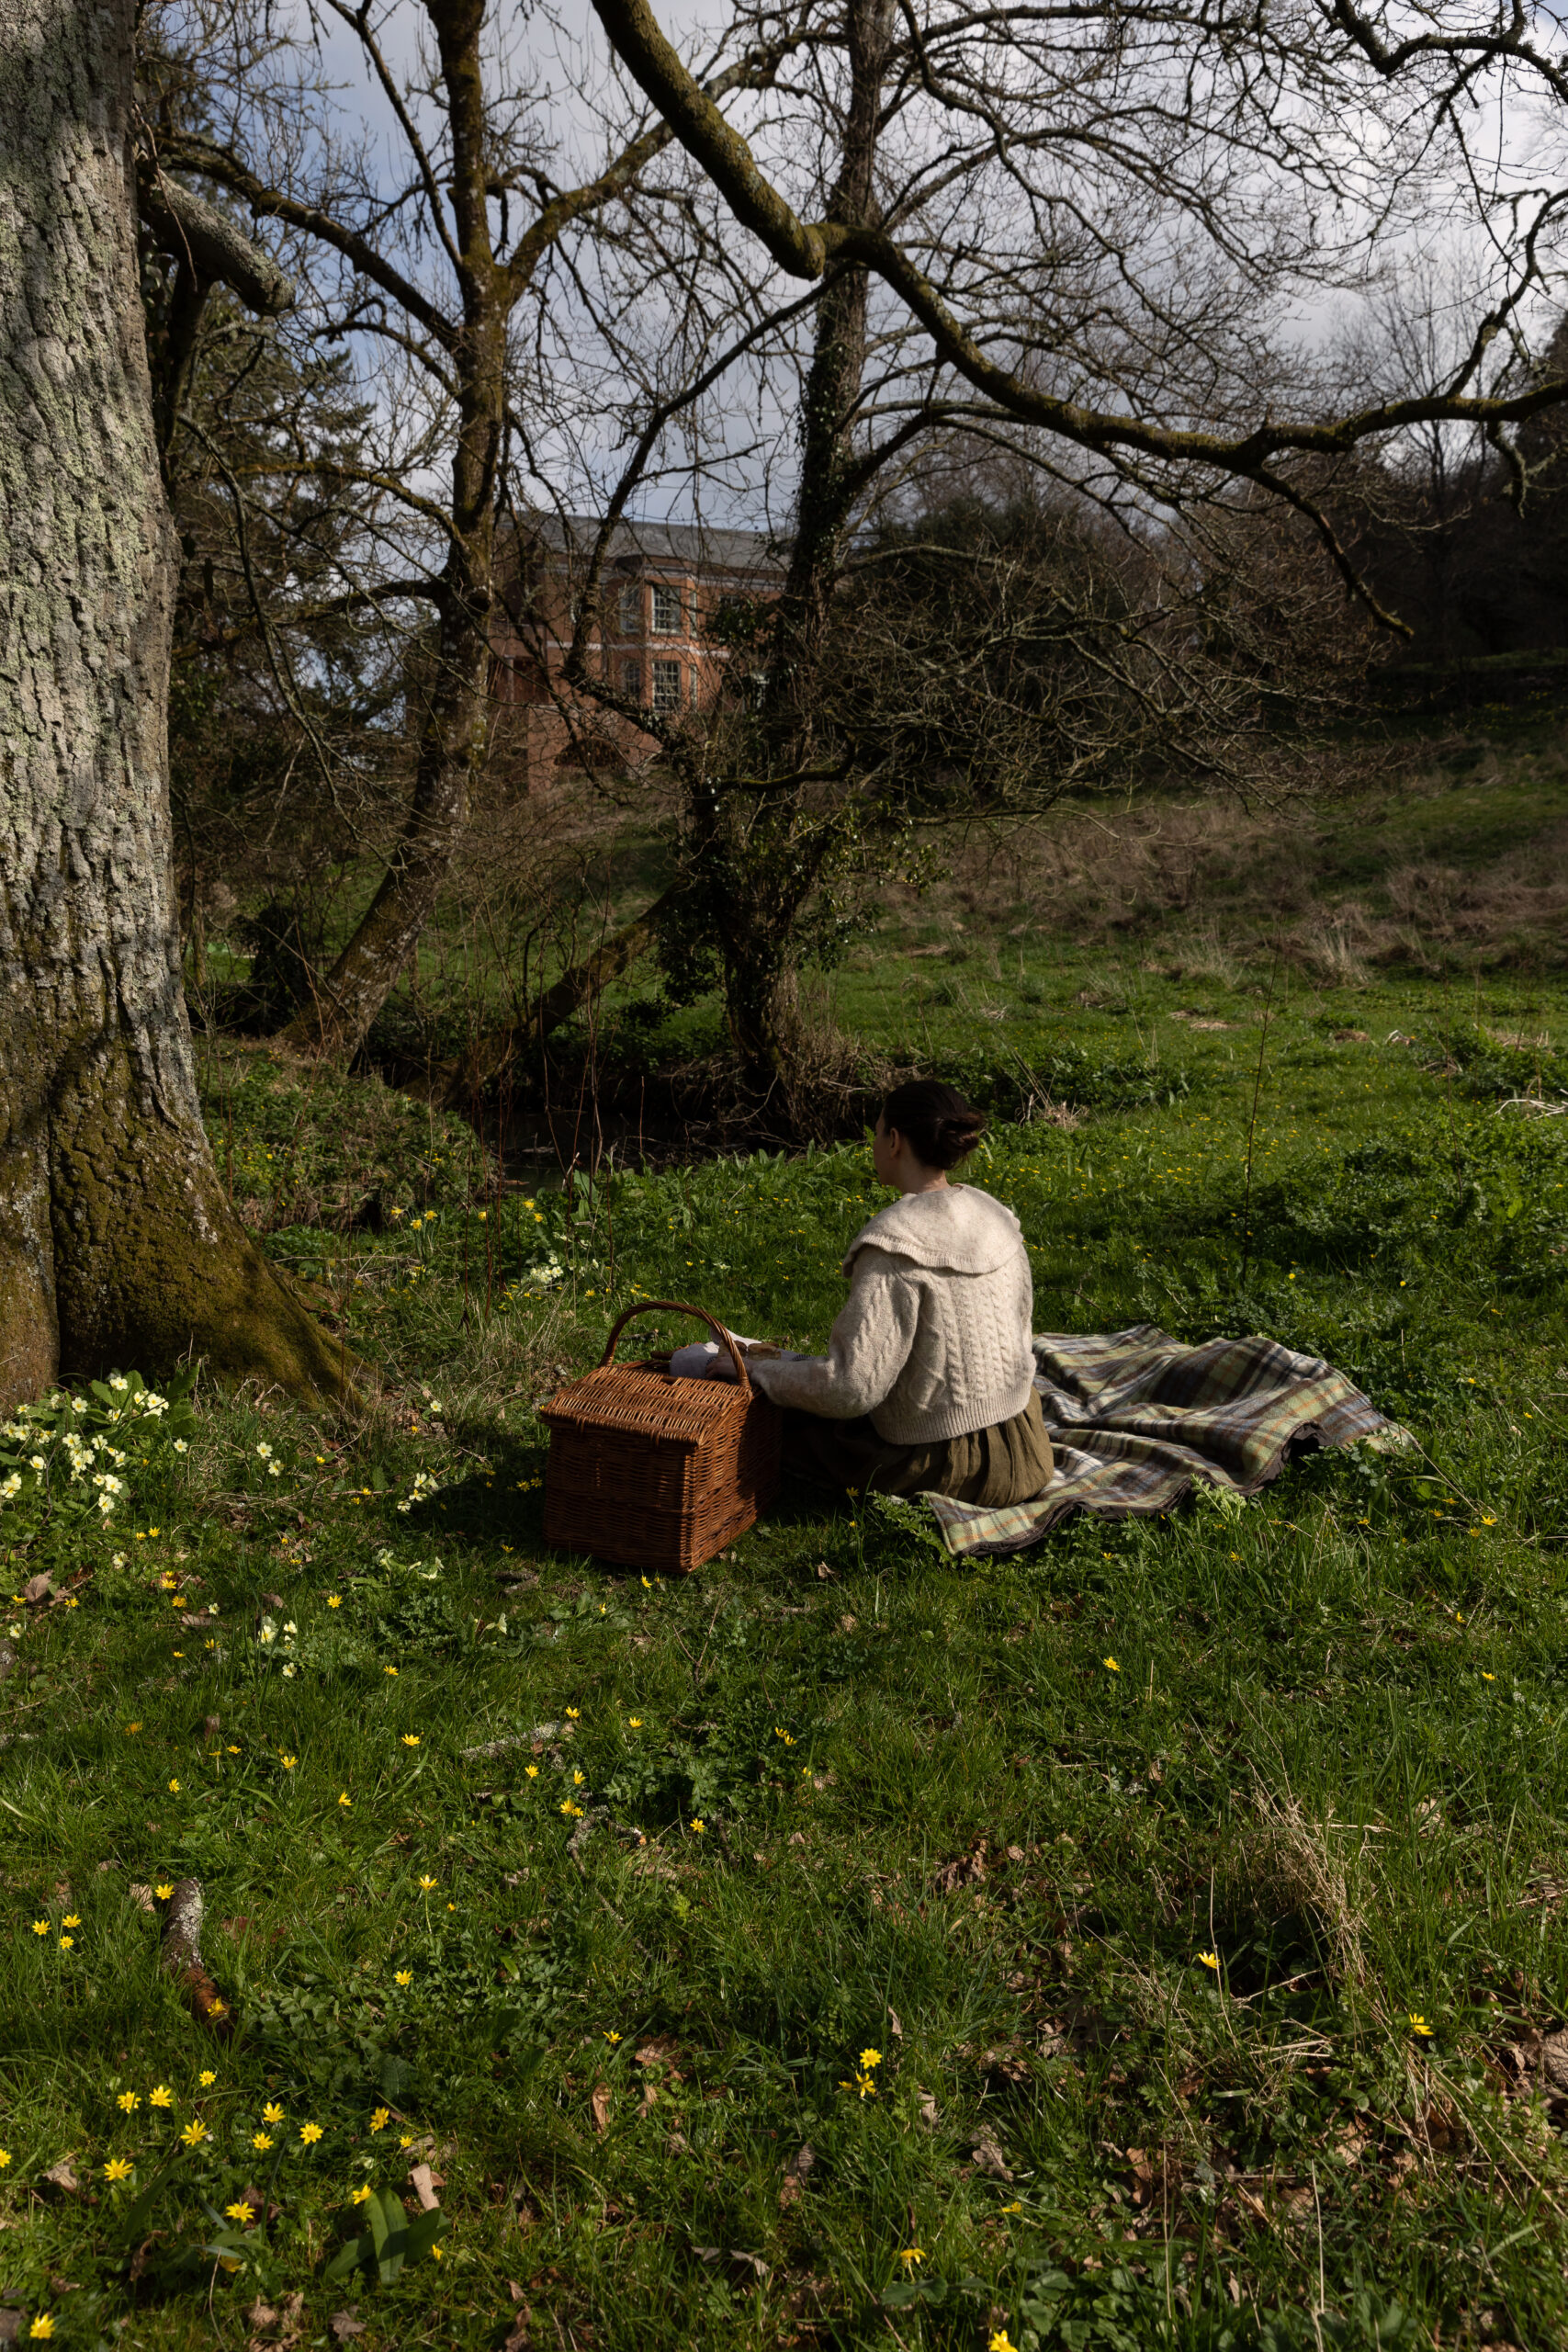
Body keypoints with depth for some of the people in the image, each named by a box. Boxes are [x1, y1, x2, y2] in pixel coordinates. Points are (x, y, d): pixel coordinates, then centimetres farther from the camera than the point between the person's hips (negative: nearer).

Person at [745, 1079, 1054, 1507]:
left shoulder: (895, 1246, -24)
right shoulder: (994, 1217, -1)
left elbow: (852, 1388, -26)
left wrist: (758, 1371, -10)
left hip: (945, 1466, -7)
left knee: (787, 1420, 12)